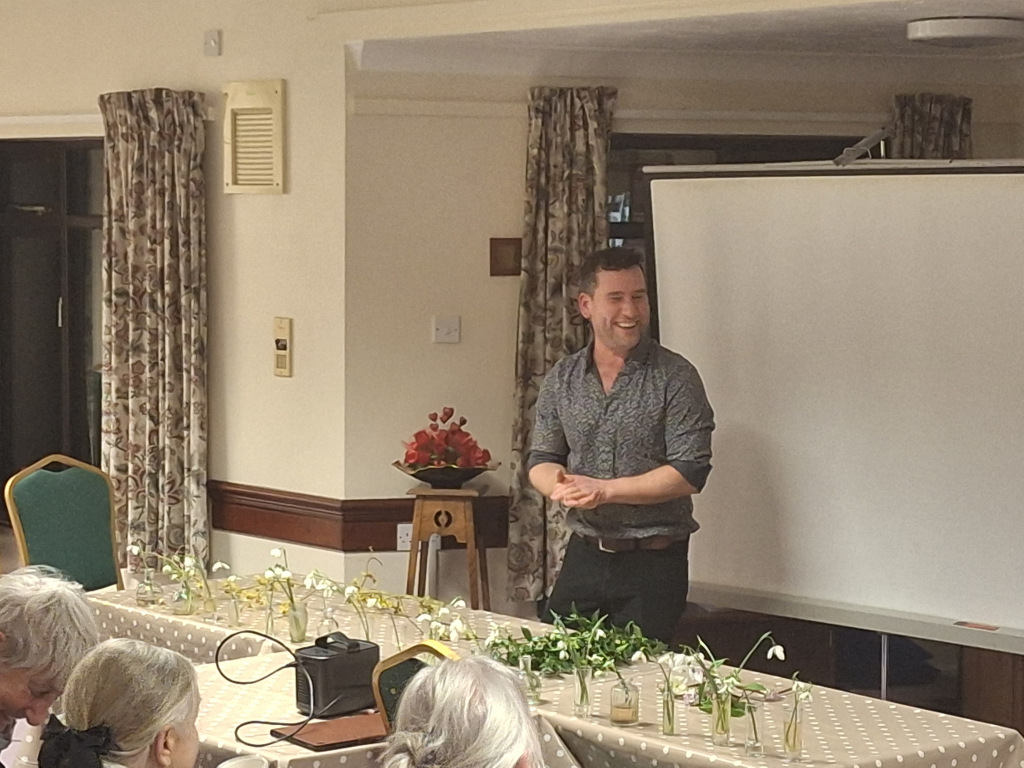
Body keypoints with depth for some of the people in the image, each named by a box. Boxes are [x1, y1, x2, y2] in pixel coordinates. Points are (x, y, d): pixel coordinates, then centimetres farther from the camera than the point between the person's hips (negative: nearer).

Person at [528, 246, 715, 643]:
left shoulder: (675, 377, -8)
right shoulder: (562, 378, 6)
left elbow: (691, 472, -13)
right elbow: (541, 459, 9)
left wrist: (604, 489, -17)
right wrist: (561, 486, -15)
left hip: (653, 563, -4)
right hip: (583, 555, 4)